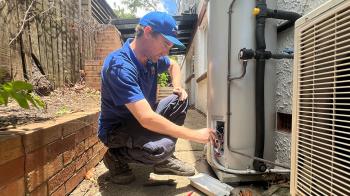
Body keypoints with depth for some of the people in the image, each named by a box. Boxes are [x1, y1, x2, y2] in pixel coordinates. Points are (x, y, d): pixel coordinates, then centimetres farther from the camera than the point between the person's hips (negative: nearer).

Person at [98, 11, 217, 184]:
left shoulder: (152, 56, -5)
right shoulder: (120, 65, -30)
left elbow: (173, 65, 19)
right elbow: (146, 119, -37)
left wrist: (177, 87, -2)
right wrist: (194, 135, -30)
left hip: (142, 121, 8)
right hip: (116, 130, -8)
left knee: (180, 100, -3)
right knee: (161, 147, -33)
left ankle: (164, 160, 5)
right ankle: (115, 157, -2)